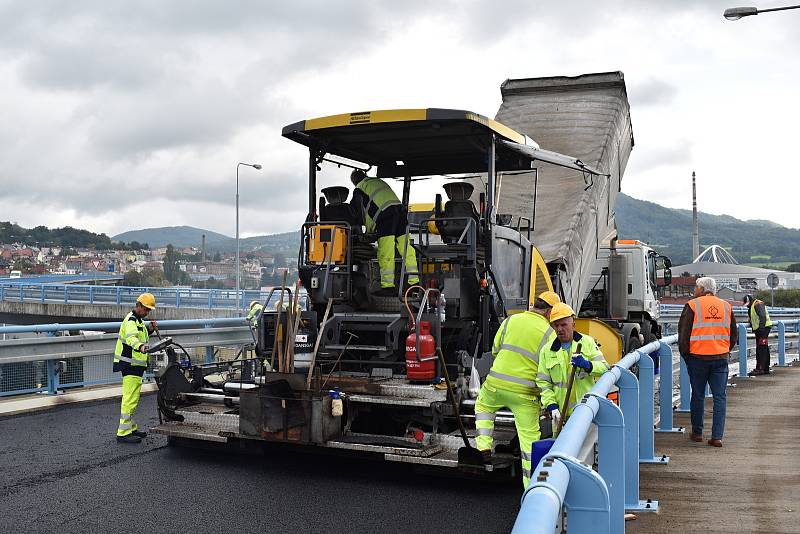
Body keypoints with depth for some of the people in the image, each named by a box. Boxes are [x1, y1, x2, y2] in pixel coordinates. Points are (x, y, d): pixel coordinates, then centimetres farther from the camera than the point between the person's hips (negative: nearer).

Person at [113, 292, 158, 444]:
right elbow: (131, 337, -37)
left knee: (133, 398, 20)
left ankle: (131, 428, 31)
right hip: (130, 365, -11)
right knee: (130, 399, -12)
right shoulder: (131, 320, -16)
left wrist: (149, 330, 10)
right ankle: (123, 433, -10)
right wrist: (140, 346, -57)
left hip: (136, 365, 11)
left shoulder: (139, 320, 17)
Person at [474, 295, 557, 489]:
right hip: (525, 393, -2)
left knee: (482, 405, 32)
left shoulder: (511, 320, 4)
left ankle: (484, 447, 21)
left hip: (496, 384, 2)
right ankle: (531, 485, 9)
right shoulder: (549, 333, -4)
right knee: (530, 437, 6)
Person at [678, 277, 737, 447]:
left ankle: (697, 433, 18)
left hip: (698, 357, -3)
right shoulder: (726, 306, 9)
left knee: (698, 396, 9)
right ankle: (717, 436, 1)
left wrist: (685, 355, 5)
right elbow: (733, 335, 14)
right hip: (721, 358, 3)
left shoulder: (692, 306, -5)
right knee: (719, 397, 5)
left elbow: (683, 334, -6)